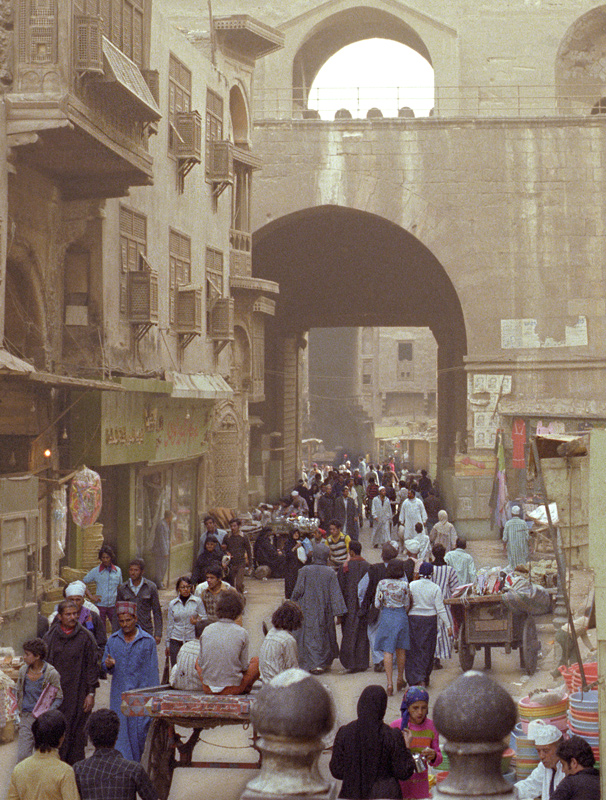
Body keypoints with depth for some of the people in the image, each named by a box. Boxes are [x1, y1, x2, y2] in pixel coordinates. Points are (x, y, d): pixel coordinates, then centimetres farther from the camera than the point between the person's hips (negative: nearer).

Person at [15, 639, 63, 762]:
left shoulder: (51, 673, -10)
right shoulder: (23, 670, 2)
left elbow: (59, 698, -3)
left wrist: (48, 713, -14)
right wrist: (20, 710, 12)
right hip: (26, 718, 3)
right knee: (22, 756, -3)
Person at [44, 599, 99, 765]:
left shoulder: (85, 637, -2)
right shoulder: (50, 636, 5)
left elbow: (92, 665, 0)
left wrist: (91, 692, -4)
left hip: (78, 693, -2)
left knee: (76, 734, 1)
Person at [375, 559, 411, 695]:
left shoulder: (382, 584, -5)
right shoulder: (404, 585, -6)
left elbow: (377, 604, -2)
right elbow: (407, 605, 1)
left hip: (386, 617, 0)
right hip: (401, 617, 0)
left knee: (387, 651, 0)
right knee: (401, 650, 15)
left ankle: (389, 683, -8)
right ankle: (400, 680, 27)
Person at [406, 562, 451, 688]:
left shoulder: (412, 585, -4)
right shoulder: (435, 588, -5)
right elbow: (440, 609, -6)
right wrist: (448, 625, -2)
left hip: (413, 619, 0)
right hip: (430, 620, 0)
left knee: (414, 650, 4)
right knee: (427, 650, 12)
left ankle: (417, 679, -9)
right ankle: (425, 678, 20)